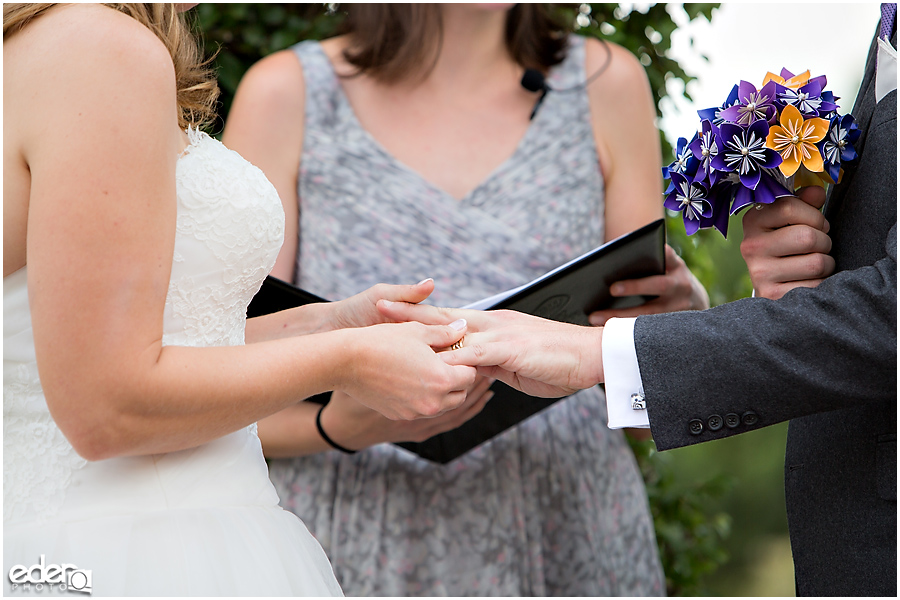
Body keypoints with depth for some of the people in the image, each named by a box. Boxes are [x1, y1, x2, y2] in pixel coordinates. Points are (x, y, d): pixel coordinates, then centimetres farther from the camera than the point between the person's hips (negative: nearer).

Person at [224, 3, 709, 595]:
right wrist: (337, 426, -25)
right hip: (355, 542, -1)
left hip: (571, 542, 2)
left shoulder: (606, 83, 4)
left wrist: (685, 311, -16)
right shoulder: (287, 93, -1)